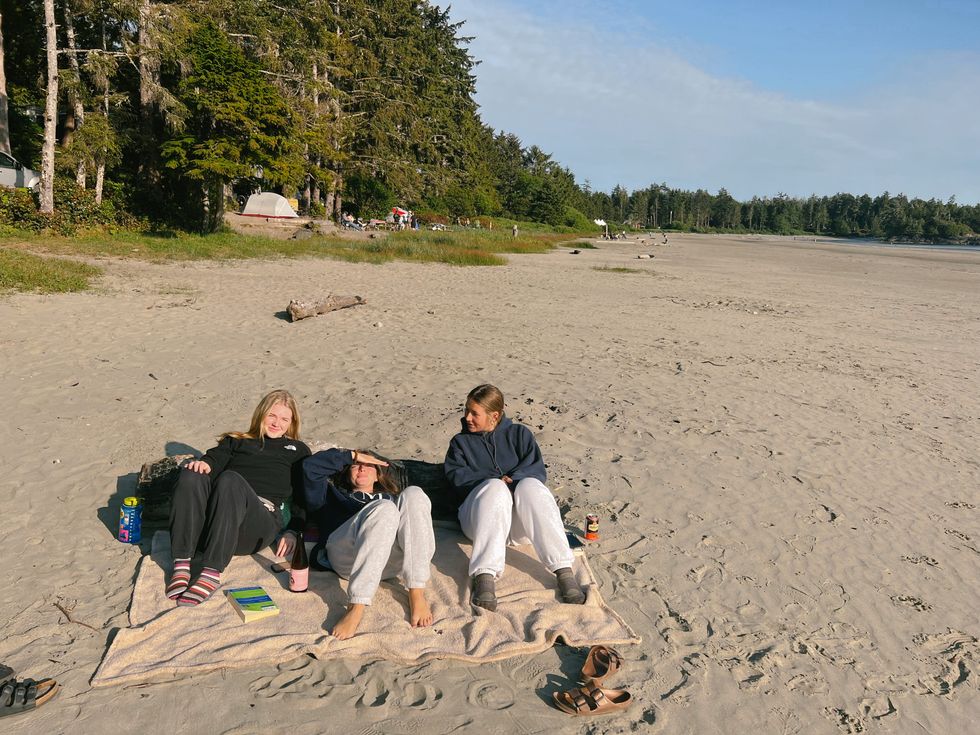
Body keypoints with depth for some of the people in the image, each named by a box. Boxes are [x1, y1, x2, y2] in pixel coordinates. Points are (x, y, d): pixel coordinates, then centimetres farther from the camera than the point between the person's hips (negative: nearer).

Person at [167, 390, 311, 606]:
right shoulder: (236, 441, 35)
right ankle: (181, 565, -33)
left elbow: (303, 496, 17)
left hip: (263, 518, -2)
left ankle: (212, 573, -39)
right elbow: (215, 458, 15)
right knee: (192, 475, -29)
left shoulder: (297, 450, 29)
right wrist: (203, 464, -10)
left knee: (230, 479, -34)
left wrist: (293, 532, 0)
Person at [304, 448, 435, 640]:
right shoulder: (334, 495, 39)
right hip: (345, 556, -2)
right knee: (384, 509, -33)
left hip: (392, 558, 2)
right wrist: (353, 455, 27)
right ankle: (356, 608, -44)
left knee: (413, 494, -24)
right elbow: (311, 466, 23)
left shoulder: (390, 497, 41)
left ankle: (417, 594, -34)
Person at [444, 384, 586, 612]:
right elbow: (457, 476, 3)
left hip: (522, 523, 0)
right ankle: (484, 576, -49)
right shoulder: (461, 442, 22)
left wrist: (512, 479, -14)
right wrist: (496, 479, -12)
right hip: (480, 517, 0)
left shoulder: (519, 434, 20)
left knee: (530, 486, -34)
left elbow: (537, 470, 5)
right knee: (495, 487, -34)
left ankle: (564, 571, -39)